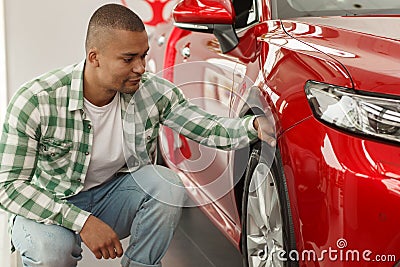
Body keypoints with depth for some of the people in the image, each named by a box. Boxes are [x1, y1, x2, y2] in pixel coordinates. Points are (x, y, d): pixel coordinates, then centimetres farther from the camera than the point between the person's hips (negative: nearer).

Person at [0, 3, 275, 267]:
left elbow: (206, 127, -6)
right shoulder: (36, 102, -25)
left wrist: (254, 126, -29)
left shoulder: (153, 92, -13)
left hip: (112, 195, 4)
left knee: (168, 187, -25)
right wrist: (82, 221, -34)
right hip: (50, 208, -3)